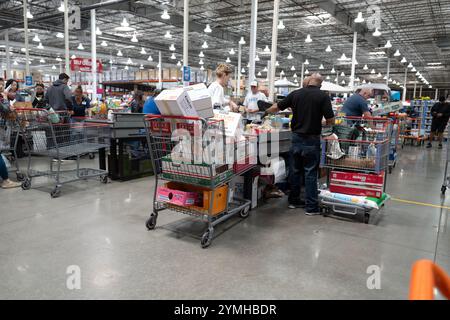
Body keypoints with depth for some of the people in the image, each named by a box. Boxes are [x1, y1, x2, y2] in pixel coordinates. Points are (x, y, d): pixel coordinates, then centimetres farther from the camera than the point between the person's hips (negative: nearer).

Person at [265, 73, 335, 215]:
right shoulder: (323, 96, -7)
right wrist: (326, 123, 13)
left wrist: (266, 111, 30)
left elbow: (277, 107, 10)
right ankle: (311, 206, 8)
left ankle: (294, 200, 25)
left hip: (296, 137, 4)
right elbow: (331, 120, -10)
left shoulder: (295, 94, 2)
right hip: (311, 139, -3)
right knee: (310, 173, 2)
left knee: (295, 170, 14)